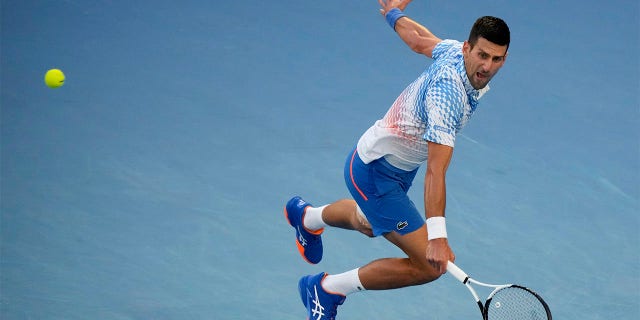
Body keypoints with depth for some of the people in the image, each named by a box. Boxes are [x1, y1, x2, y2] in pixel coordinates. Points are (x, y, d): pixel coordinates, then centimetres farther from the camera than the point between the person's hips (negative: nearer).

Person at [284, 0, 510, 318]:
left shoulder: (456, 50, -11)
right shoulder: (448, 95, -37)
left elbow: (419, 40, 11)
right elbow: (436, 171, -43)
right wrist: (437, 237, -49)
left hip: (398, 167, 10)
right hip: (374, 172, -10)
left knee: (368, 223, 39)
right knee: (430, 265, -16)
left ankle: (308, 216, 71)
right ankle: (327, 288, 0)